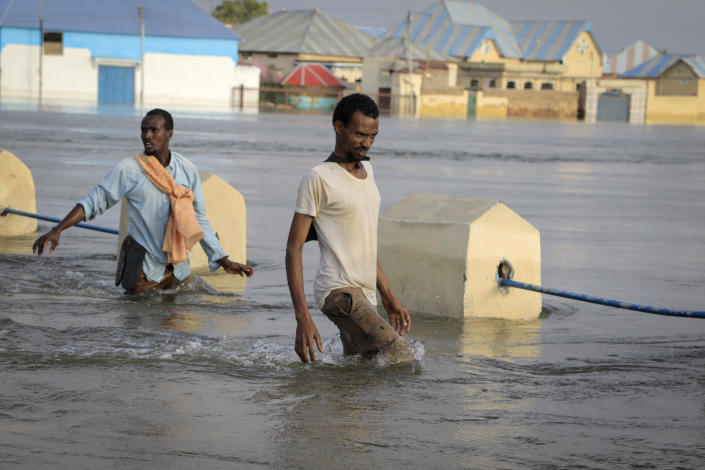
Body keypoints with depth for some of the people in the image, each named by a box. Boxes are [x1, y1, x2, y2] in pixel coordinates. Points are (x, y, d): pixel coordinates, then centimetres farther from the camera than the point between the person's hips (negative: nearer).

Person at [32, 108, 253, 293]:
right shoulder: (129, 170, -8)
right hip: (142, 267, -4)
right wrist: (57, 230, -19)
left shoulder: (188, 171, 3)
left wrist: (225, 262, 8)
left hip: (178, 268, 4)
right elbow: (94, 202, -7)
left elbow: (199, 220, 10)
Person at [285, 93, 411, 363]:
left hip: (365, 295, 9)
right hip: (339, 291, -9)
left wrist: (389, 297, 23)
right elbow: (294, 249, -10)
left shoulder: (366, 169, 18)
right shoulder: (318, 179, -8)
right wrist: (302, 317, -18)